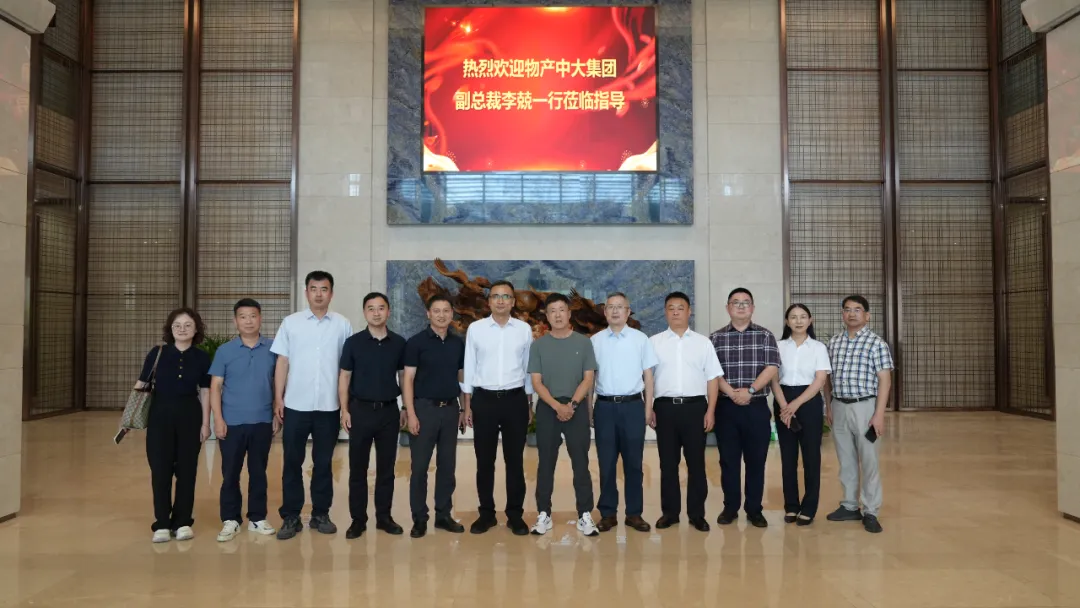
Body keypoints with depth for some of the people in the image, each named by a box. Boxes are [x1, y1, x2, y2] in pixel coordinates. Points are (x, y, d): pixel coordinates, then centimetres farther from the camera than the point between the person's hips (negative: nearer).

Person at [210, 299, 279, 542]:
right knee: (230, 473, 5)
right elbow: (215, 387, -1)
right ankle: (230, 520, 17)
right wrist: (218, 419, -8)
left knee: (258, 472, 10)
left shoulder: (272, 349, 1)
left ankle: (257, 518, 21)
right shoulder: (225, 351, 0)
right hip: (232, 423, 0)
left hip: (262, 422, 1)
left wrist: (278, 415, 2)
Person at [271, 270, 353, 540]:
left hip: (329, 406, 0)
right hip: (296, 405, 0)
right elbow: (282, 363, 3)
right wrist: (278, 399, -2)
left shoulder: (343, 325, 2)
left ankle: (321, 514, 20)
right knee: (292, 462, 5)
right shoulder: (291, 323, 2)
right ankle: (290, 517, 14)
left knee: (323, 463, 9)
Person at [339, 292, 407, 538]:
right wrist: (344, 410, -6)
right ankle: (358, 519, 14)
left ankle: (384, 516, 20)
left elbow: (404, 377, 9)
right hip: (361, 410, -1)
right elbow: (344, 378, 0)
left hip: (389, 410, 2)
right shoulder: (353, 343, -2)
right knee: (358, 468, 4)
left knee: (386, 467, 9)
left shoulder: (399, 343, 3)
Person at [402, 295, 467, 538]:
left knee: (447, 465, 9)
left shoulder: (458, 343, 8)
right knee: (420, 466, 1)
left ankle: (444, 514, 20)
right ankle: (419, 518, 12)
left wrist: (463, 409, 8)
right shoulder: (416, 342, -5)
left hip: (450, 408, 4)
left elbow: (462, 378, 13)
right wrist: (411, 413, -14)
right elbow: (408, 379, -7)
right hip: (425, 407, -4)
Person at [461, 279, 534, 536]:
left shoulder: (524, 329, 2)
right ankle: (486, 514, 20)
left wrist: (530, 404, 6)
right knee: (484, 460, 7)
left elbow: (529, 368, 7)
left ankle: (515, 514, 18)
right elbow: (469, 368, 4)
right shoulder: (475, 328, 1)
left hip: (515, 400, 0)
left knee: (515, 460, 7)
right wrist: (467, 405, 2)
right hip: (484, 400, 0)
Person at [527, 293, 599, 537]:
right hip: (547, 408, 1)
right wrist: (557, 406, -14)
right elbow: (537, 382, -1)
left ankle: (585, 515, 6)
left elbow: (588, 379, -1)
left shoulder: (583, 343, 3)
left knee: (581, 463, 0)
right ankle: (544, 514, 13)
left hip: (577, 408, -1)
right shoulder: (538, 345, 4)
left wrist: (572, 404, -13)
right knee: (546, 463, 6)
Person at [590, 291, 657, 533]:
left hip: (633, 405, 0)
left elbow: (648, 376, 5)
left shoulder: (641, 339, 3)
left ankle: (634, 513, 16)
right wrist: (588, 409, 4)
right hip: (605, 406, 1)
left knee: (633, 462, 6)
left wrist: (648, 408, 0)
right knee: (606, 462, 6)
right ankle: (608, 513, 15)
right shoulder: (595, 341, 5)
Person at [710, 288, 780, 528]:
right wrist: (732, 393, -14)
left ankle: (754, 510, 15)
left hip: (757, 407, 0)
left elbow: (772, 368, -4)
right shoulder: (716, 338, 6)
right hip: (726, 407, 1)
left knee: (756, 460, 4)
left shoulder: (765, 336, 5)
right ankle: (730, 508, 17)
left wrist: (750, 390, -15)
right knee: (728, 460, 6)